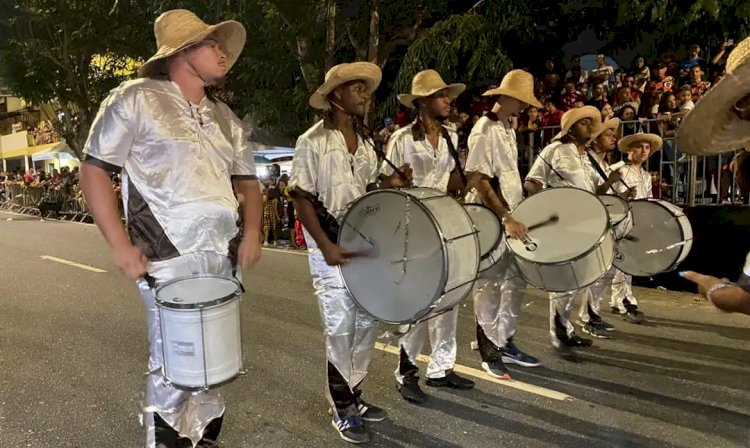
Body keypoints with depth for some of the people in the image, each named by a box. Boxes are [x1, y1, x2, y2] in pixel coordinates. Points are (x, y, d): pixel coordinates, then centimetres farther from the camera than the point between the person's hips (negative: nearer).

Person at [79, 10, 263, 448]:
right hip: (170, 259, -6)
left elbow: (247, 180, 20)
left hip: (224, 258, 6)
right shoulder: (136, 99, -2)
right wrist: (121, 245, -11)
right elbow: (94, 170, -3)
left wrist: (252, 233, 2)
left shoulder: (224, 117, 16)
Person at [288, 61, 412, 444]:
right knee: (340, 330, 0)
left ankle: (353, 395, 31)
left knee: (367, 322, 13)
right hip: (331, 248, -7)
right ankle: (341, 409, 17)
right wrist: (325, 245, -20)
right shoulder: (313, 141, -9)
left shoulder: (366, 143, 11)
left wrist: (388, 184, -3)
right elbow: (301, 198, -12)